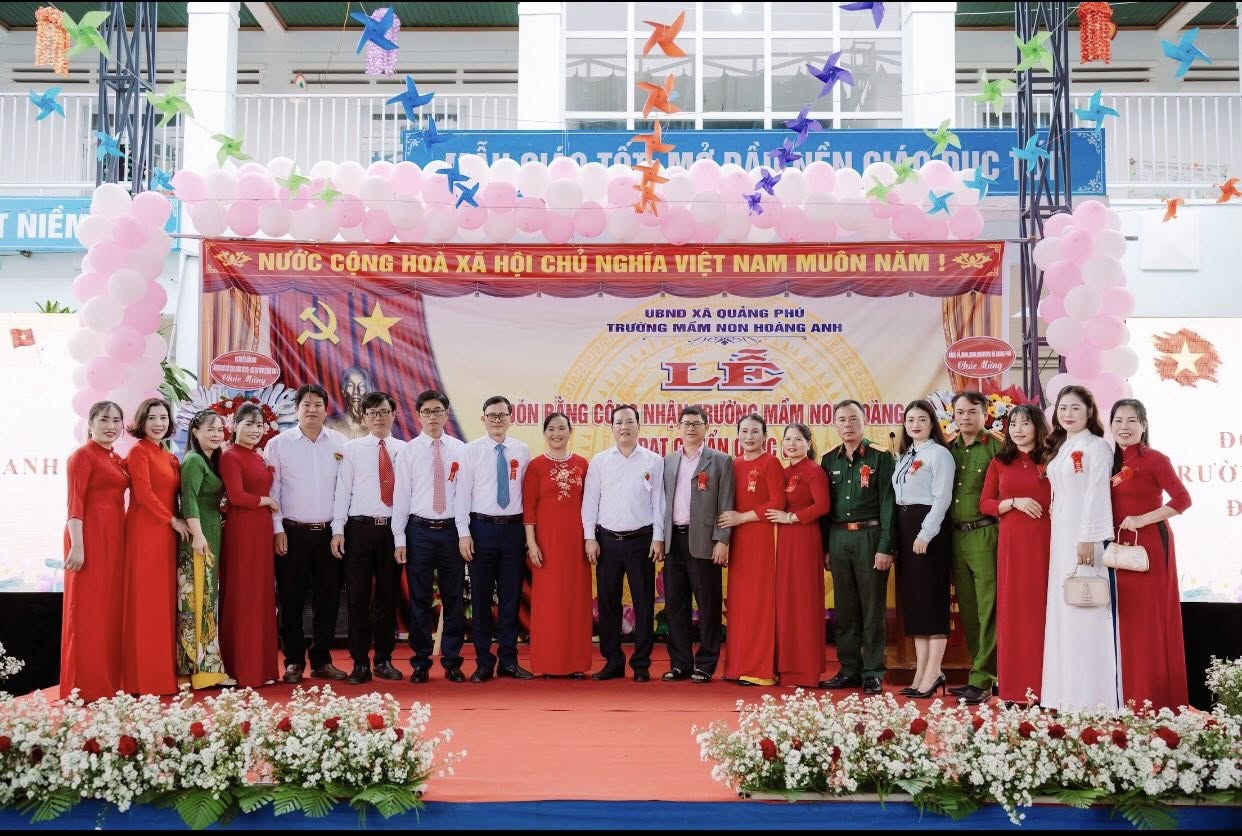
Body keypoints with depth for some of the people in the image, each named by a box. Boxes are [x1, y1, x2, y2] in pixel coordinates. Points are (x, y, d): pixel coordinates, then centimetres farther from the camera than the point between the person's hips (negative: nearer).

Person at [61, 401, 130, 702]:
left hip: (115, 536, 8)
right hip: (90, 535, -8)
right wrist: (76, 545, -21)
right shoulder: (83, 455, -6)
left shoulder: (116, 459, 17)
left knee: (111, 608, 10)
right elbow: (75, 502, -13)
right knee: (88, 608, -4)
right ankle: (85, 687, 0)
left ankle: (108, 681, 17)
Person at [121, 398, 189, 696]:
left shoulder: (170, 458, 16)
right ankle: (144, 677, -1)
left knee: (164, 601, 8)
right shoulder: (139, 451, -6)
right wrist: (174, 520, -11)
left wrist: (174, 522, 2)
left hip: (166, 534, 8)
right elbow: (144, 493, -14)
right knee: (145, 602, -5)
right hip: (144, 532, -8)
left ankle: (164, 671, 14)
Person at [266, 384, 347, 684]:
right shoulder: (278, 444, 1)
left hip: (329, 532, 2)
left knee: (328, 599, 6)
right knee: (291, 600, 3)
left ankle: (321, 661, 17)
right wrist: (277, 529, -4)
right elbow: (272, 490, 0)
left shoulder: (340, 443, 5)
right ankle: (294, 662, 15)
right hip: (293, 532, -2)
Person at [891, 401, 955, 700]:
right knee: (911, 599, 8)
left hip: (928, 531, -8)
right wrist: (897, 537, 8)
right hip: (904, 530, 8)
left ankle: (932, 672, -1)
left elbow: (942, 498, -14)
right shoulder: (903, 457, 17)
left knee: (931, 599, -5)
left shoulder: (939, 453, -6)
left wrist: (925, 535, -20)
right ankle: (921, 671, 12)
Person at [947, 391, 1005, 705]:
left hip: (985, 535, -6)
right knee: (967, 609, 10)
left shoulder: (997, 447, -4)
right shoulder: (949, 450, 13)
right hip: (956, 536, 6)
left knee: (987, 608, -6)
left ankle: (981, 679, -4)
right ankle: (980, 671, 19)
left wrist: (998, 519, -14)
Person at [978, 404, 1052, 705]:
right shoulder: (1000, 463, 12)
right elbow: (985, 504, 9)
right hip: (1011, 541, 2)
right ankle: (1014, 686, 8)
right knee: (1012, 609, 2)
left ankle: (1043, 686, 7)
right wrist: (1014, 503, -7)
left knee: (1042, 607, -1)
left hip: (1044, 541, -2)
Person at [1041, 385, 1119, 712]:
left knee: (1087, 613, -7)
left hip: (1085, 536, -8)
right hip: (1061, 536, 8)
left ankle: (1092, 694, -3)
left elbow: (1097, 495, -14)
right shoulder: (1060, 448, 17)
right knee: (1063, 610, 8)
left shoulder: (1096, 446, -6)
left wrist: (1088, 539, -20)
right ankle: (1066, 691, 13)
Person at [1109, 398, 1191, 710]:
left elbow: (1182, 499, -17)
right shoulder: (1112, 461, 11)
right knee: (1127, 618, 8)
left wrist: (1143, 520, -17)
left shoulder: (1154, 459, -9)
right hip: (1120, 547, 6)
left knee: (1150, 619, -3)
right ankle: (1130, 694, 15)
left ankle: (1155, 697, 3)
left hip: (1149, 546, -6)